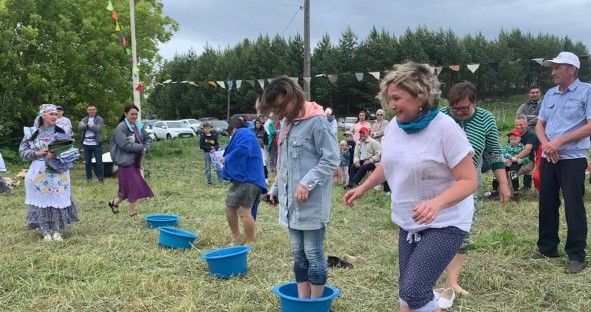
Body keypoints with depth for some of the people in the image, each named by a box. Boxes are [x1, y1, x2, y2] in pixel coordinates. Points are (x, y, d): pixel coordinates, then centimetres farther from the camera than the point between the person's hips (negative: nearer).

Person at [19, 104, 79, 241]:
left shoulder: (62, 132, 2)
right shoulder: (32, 132, 1)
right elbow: (23, 151, 1)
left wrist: (58, 155, -15)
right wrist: (39, 153, -14)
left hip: (58, 173, 0)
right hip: (39, 173, 0)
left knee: (58, 201, 1)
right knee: (41, 201, 2)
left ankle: (57, 231, 12)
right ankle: (45, 232, 12)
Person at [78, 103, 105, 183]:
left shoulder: (99, 119, 2)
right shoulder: (84, 120, 13)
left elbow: (97, 128, -14)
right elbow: (80, 127, -7)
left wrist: (87, 126, -5)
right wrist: (91, 126, -15)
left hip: (96, 144, -3)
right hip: (86, 144, 4)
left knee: (99, 162, -1)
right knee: (87, 162, 9)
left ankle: (101, 178, 6)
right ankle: (88, 178, 19)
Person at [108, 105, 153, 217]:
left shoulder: (139, 126, 9)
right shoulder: (121, 128, -14)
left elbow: (147, 138, 17)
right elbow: (125, 145, -22)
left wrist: (145, 148, -3)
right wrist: (141, 147, -15)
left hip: (136, 161, 7)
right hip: (126, 161, -7)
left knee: (128, 187, 12)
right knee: (134, 186, -7)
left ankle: (115, 202, 34)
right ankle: (133, 212, 6)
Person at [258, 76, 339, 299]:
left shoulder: (317, 122, -13)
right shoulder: (287, 124, 13)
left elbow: (331, 159, -15)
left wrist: (307, 183, -21)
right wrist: (276, 189, 15)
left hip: (312, 203, -8)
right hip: (291, 202, 8)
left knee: (313, 254, 2)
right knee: (298, 254, 13)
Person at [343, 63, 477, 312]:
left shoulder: (444, 128, -21)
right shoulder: (394, 126, -1)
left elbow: (469, 180, -21)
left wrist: (436, 203, -36)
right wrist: (362, 188, 13)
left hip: (444, 223, -7)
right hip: (408, 222, 7)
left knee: (414, 291, -16)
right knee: (407, 292, 13)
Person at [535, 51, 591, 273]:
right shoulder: (550, 94, 13)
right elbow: (539, 125, 14)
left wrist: (560, 141, -17)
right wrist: (546, 144, -6)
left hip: (573, 159, -6)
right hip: (548, 158, 6)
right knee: (547, 203, 11)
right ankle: (547, 247, 24)